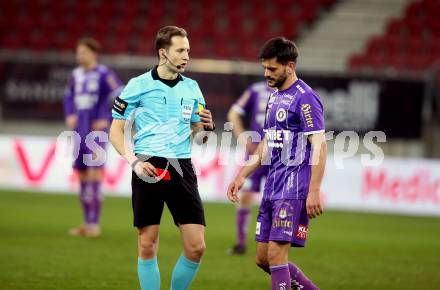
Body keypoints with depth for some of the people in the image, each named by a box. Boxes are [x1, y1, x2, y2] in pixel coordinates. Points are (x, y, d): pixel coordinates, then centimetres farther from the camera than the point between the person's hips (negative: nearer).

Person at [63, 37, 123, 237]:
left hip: (96, 133, -7)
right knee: (82, 177, 8)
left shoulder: (104, 74, -10)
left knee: (94, 175, -12)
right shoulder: (76, 74, 10)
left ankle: (94, 224, -10)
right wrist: (69, 116, 11)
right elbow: (69, 96, 27)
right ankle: (87, 223, 16)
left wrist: (108, 120, -14)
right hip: (80, 132, 7)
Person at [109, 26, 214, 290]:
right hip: (149, 168, -3)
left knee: (196, 247, -4)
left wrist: (207, 127, -5)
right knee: (148, 246, -1)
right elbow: (116, 132, 3)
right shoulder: (139, 85, 1)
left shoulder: (192, 88, 12)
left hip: (181, 167, 3)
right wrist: (134, 161, -12)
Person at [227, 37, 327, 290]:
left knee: (276, 254, -13)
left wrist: (314, 191, -24)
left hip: (294, 188, -9)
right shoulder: (276, 97, 17)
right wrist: (242, 175, 20)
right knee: (263, 259, 9)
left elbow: (320, 146, -17)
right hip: (272, 188, 9)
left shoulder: (304, 98, -11)